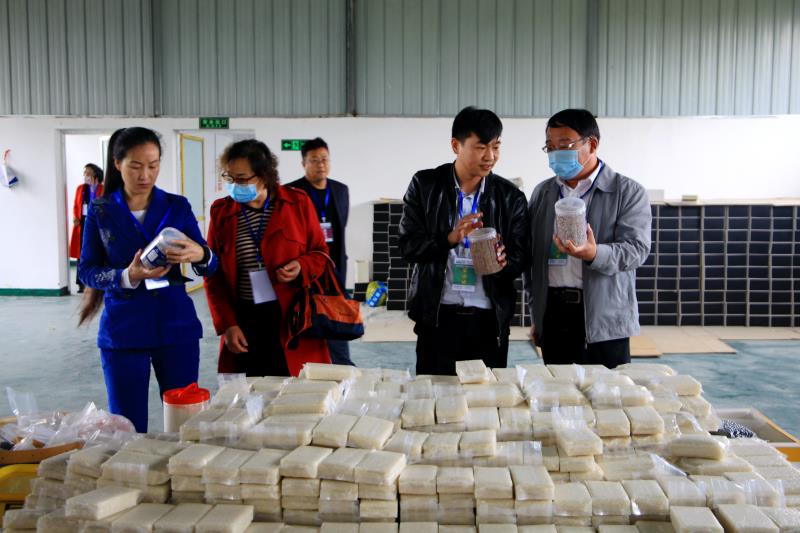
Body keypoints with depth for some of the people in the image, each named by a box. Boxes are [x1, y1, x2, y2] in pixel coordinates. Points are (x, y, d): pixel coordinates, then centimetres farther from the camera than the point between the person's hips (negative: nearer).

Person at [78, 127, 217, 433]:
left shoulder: (177, 207, 3)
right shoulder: (101, 212, 2)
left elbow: (210, 266, -2)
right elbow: (86, 270, -1)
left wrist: (200, 255, -26)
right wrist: (128, 276, -20)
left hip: (177, 326, 1)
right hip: (123, 330, -1)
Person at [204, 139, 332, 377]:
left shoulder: (297, 202, 1)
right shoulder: (221, 211, 5)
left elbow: (320, 252, 10)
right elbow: (213, 275, 7)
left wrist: (302, 267, -13)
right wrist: (227, 324, -1)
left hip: (293, 319, -1)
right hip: (244, 322, 1)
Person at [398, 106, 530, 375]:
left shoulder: (511, 197, 4)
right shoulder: (425, 185, 1)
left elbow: (520, 258, 5)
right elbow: (408, 245, -3)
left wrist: (502, 261, -18)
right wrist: (450, 238, -20)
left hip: (490, 319, 1)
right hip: (437, 316, -1)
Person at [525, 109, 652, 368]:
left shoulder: (629, 192, 1)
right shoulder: (542, 193, 13)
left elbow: (636, 249, -10)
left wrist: (594, 254, -30)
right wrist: (536, 313, 13)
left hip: (604, 320, -3)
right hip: (552, 316, 4)